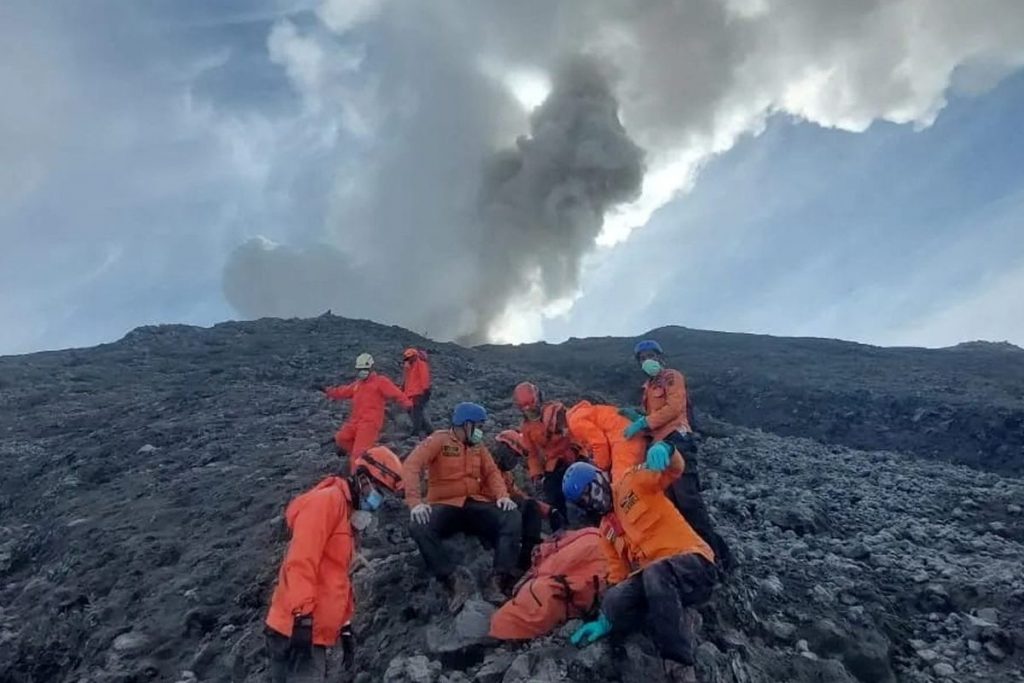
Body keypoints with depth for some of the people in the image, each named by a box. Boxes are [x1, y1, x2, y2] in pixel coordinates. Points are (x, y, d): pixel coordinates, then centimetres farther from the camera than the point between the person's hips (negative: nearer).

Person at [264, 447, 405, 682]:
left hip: (315, 634, 10)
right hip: (296, 630, -10)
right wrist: (302, 617, -26)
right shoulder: (327, 500, -11)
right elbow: (301, 560, -21)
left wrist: (345, 627, 24)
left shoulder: (347, 515, 20)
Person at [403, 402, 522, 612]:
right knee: (419, 527, -34)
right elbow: (411, 466, -14)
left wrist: (502, 495, -12)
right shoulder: (438, 440, -1)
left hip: (476, 504, 4)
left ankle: (499, 581, -31)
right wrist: (415, 502, -28)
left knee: (512, 519, -22)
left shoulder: (478, 446, 16)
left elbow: (492, 472, 10)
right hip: (445, 505, -4)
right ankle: (454, 579, -34)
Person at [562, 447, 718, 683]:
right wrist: (606, 620, 8)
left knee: (656, 572, -40)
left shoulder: (634, 482, 4)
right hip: (652, 577, 6)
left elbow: (674, 469, -11)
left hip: (693, 564, -5)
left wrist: (662, 449, -34)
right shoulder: (606, 530, 21)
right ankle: (679, 619, -3)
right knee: (614, 604, -25)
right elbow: (618, 574, 18)